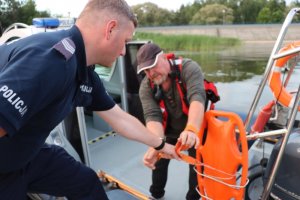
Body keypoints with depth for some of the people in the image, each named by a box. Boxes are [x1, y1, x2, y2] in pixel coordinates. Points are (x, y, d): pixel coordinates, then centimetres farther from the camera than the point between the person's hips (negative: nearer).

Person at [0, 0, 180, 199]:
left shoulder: (86, 76, -3)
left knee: (85, 181, 15)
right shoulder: (52, 59, -32)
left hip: (26, 155, 8)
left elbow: (121, 119, 8)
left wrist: (161, 145, 19)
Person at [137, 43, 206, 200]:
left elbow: (197, 97, -46)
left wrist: (191, 130, -64)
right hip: (169, 129, 3)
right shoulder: (146, 86, -20)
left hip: (196, 127, -2)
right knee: (158, 160, 11)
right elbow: (152, 116, -32)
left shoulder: (188, 68, -30)